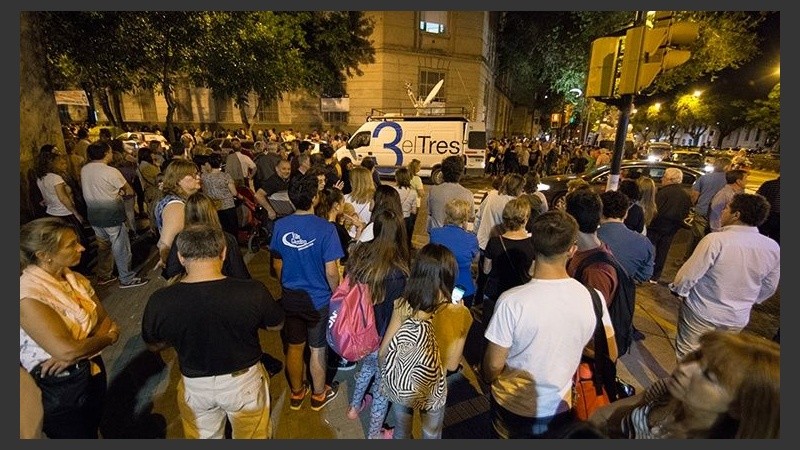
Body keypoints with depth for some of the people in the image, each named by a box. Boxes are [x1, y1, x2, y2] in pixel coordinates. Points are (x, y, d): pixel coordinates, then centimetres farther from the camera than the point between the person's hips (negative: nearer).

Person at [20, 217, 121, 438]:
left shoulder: (75, 279, -3)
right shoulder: (29, 296, -26)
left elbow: (106, 321, -4)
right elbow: (66, 350, -32)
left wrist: (75, 352, -21)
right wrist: (110, 337, -15)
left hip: (93, 370, 6)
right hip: (58, 388, -6)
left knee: (93, 430, 27)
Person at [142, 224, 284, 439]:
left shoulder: (159, 302, -23)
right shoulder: (253, 292, -29)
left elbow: (154, 345, -2)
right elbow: (276, 325, -9)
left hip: (194, 386, 2)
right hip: (244, 381, -1)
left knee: (202, 437, 32)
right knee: (251, 437, 28)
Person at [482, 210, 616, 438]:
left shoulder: (511, 301, -30)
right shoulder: (593, 298, -19)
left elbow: (494, 365, -19)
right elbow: (610, 355, -3)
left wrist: (487, 379, 3)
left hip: (513, 408, -3)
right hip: (559, 409, 3)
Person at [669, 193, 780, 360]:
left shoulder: (716, 240, -25)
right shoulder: (773, 248, -6)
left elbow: (688, 275, -21)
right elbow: (769, 288, 7)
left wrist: (678, 289, -1)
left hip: (702, 312, -5)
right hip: (737, 319, 5)